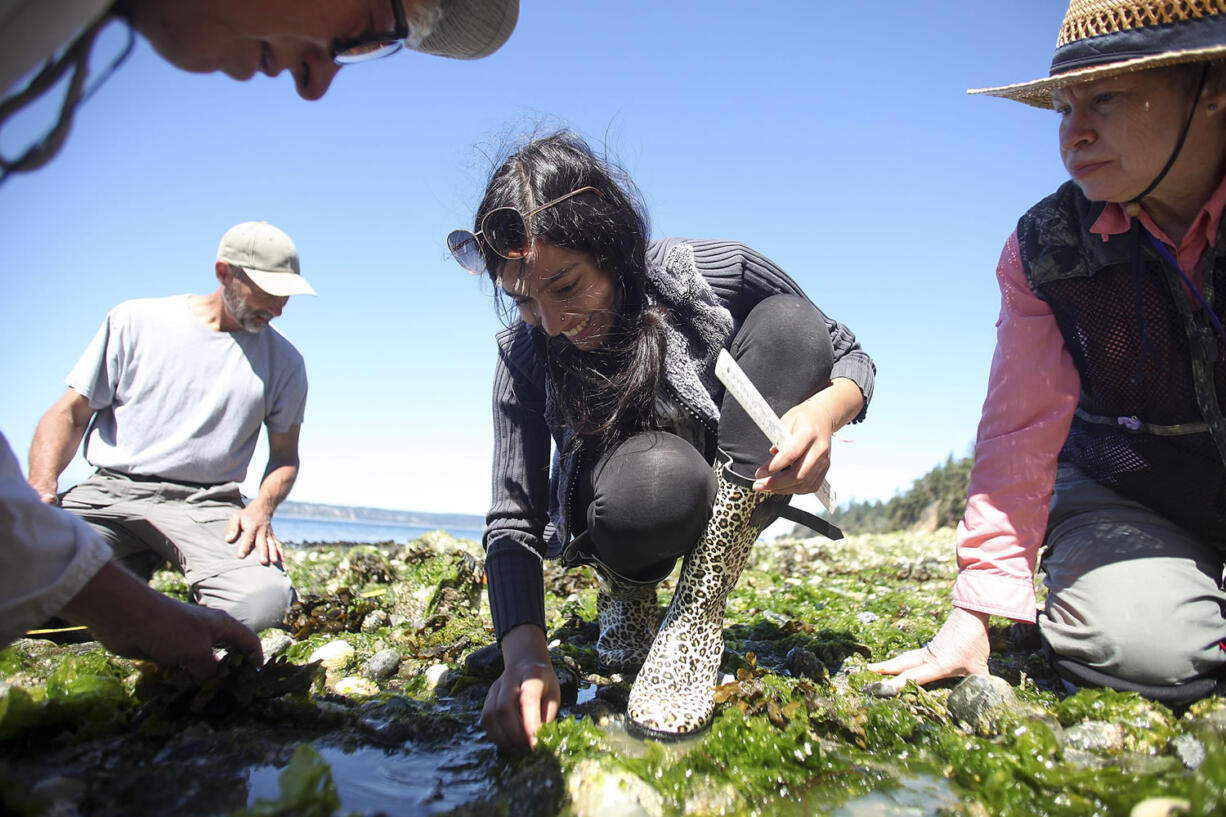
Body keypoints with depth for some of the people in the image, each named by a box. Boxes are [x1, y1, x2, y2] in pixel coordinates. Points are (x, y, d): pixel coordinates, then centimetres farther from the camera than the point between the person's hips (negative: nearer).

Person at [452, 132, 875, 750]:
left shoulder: (716, 276, -20)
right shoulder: (526, 353, -17)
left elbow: (849, 356, -9)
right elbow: (513, 518, -19)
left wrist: (826, 411, -33)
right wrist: (524, 655, -34)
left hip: (735, 503, 2)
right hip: (627, 525, -2)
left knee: (788, 321, -24)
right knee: (651, 481, -41)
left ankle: (696, 614, -23)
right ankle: (625, 592, 1)